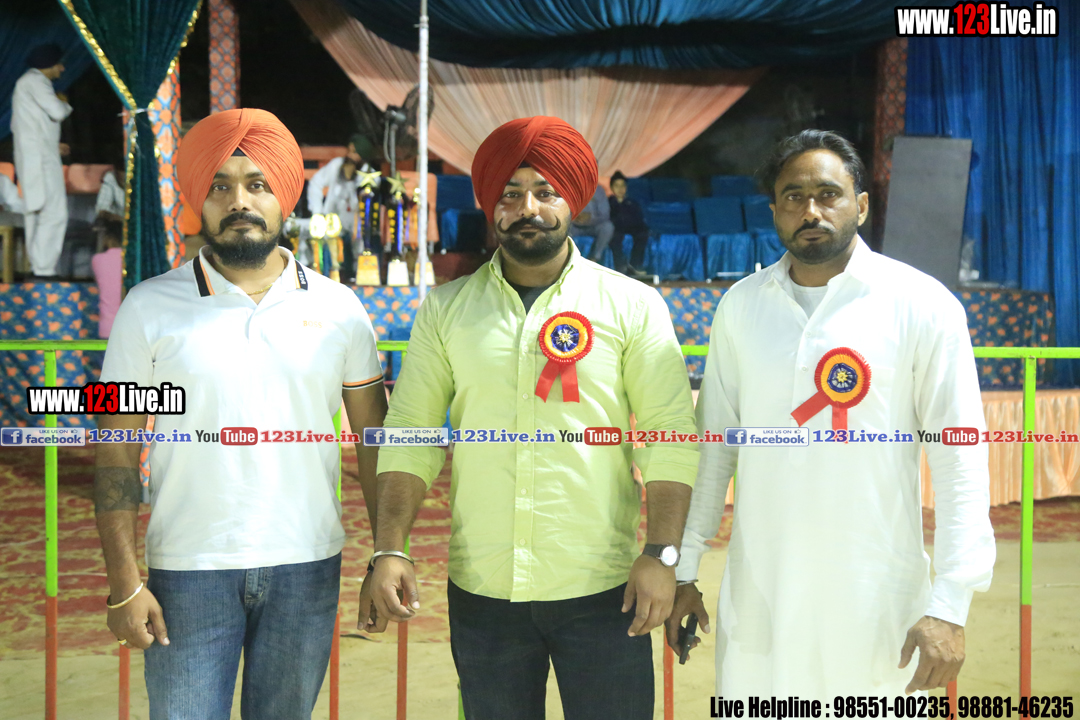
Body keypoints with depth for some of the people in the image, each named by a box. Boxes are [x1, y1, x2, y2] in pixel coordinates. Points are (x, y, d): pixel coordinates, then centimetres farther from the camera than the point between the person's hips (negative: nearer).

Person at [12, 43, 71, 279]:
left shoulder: (27, 82, 23)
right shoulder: (35, 81, -8)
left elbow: (17, 126, 26)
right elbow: (57, 112, -20)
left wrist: (53, 144, 22)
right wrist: (65, 104, 3)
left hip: (30, 159, 11)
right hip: (41, 159, -11)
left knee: (36, 213, 11)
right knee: (54, 214, -13)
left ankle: (37, 267, 13)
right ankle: (43, 269, -15)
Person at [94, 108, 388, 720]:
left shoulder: (337, 308, 4)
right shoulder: (150, 308, 0)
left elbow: (374, 440, 8)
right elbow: (116, 456, -1)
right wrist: (124, 581, -7)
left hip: (307, 570, 2)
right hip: (188, 572, -1)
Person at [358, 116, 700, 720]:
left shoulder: (634, 306, 1)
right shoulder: (446, 309, 6)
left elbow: (671, 438, -2)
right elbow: (410, 434, 5)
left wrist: (662, 554, -11)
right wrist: (390, 550, -5)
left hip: (603, 591, -1)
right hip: (482, 591, 2)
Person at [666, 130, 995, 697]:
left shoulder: (923, 306, -6)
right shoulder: (741, 306, 4)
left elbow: (958, 458, -7)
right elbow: (713, 442, 9)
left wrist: (950, 606, -11)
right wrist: (683, 571, 8)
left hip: (876, 602, -2)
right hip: (758, 596, 3)